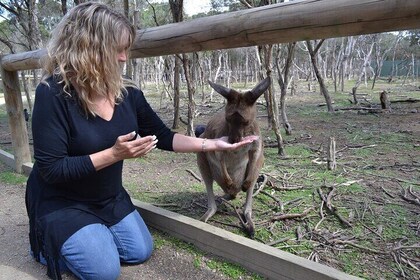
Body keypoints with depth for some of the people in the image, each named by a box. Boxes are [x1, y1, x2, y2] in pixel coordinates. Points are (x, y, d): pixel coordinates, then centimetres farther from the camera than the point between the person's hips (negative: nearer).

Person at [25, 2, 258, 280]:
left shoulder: (126, 92, -8)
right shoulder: (53, 93, -26)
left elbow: (163, 137, -2)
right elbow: (51, 169, -26)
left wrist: (212, 144, -8)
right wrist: (115, 154, -32)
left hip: (109, 198, 6)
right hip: (62, 202, -6)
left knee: (140, 252, 7)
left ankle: (81, 237, 26)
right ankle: (47, 243, 16)